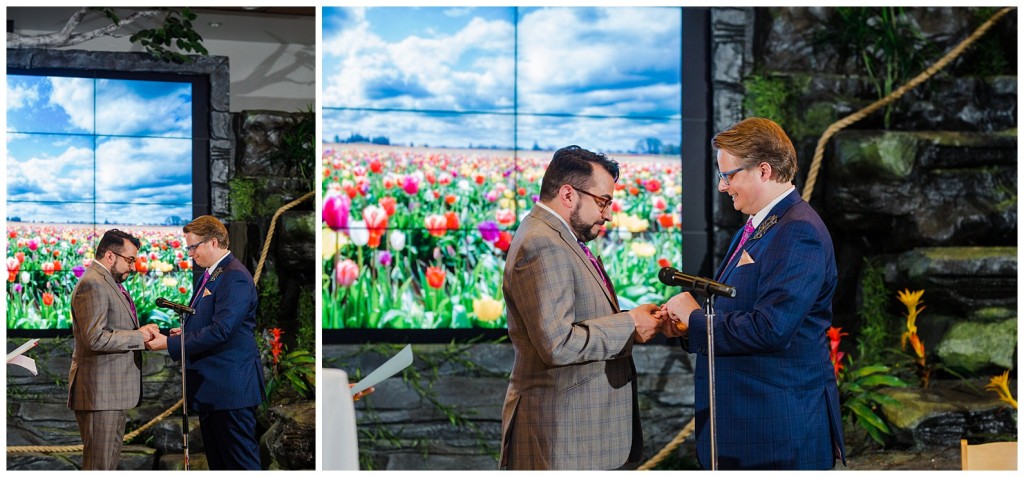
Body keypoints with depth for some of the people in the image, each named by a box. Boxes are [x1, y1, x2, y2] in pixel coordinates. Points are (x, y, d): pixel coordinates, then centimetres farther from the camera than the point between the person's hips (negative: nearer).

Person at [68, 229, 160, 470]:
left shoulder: (110, 283, 18)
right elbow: (95, 339, -25)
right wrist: (138, 336, -17)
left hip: (115, 390, 11)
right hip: (99, 390, -11)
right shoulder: (92, 284, -15)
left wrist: (143, 333, 7)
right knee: (99, 463, -7)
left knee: (111, 460, 15)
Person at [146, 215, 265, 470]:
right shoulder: (210, 275, 16)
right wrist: (187, 333, 7)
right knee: (216, 460, 14)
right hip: (210, 384, 10)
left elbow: (221, 330, -24)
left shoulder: (235, 277, -16)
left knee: (241, 462, -5)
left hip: (231, 385, -10)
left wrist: (170, 344, -20)